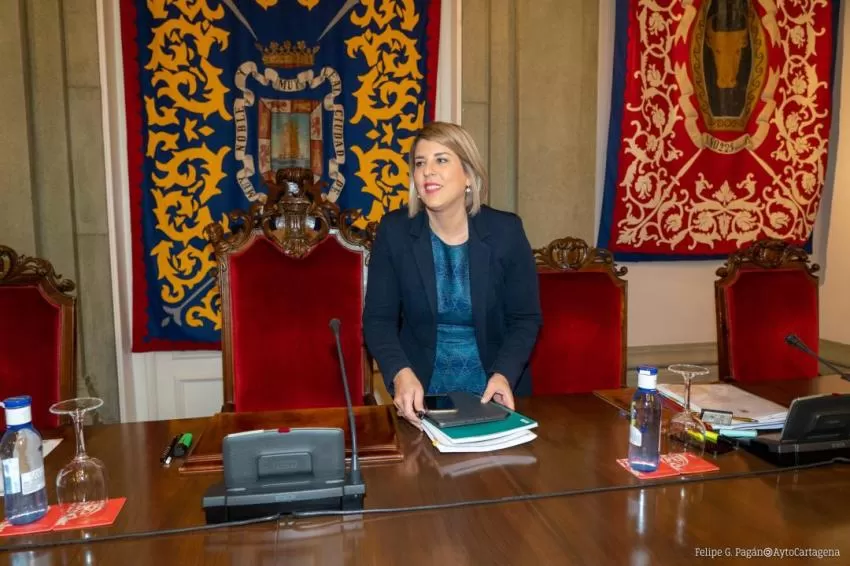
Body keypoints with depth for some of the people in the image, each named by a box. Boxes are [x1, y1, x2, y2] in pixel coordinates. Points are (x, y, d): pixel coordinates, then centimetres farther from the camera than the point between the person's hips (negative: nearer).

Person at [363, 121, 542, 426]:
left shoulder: (506, 230, -7)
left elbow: (525, 318, -4)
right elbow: (379, 319, -6)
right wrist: (401, 374, -24)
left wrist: (504, 375, -20)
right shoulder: (394, 230, -6)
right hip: (421, 387, 0)